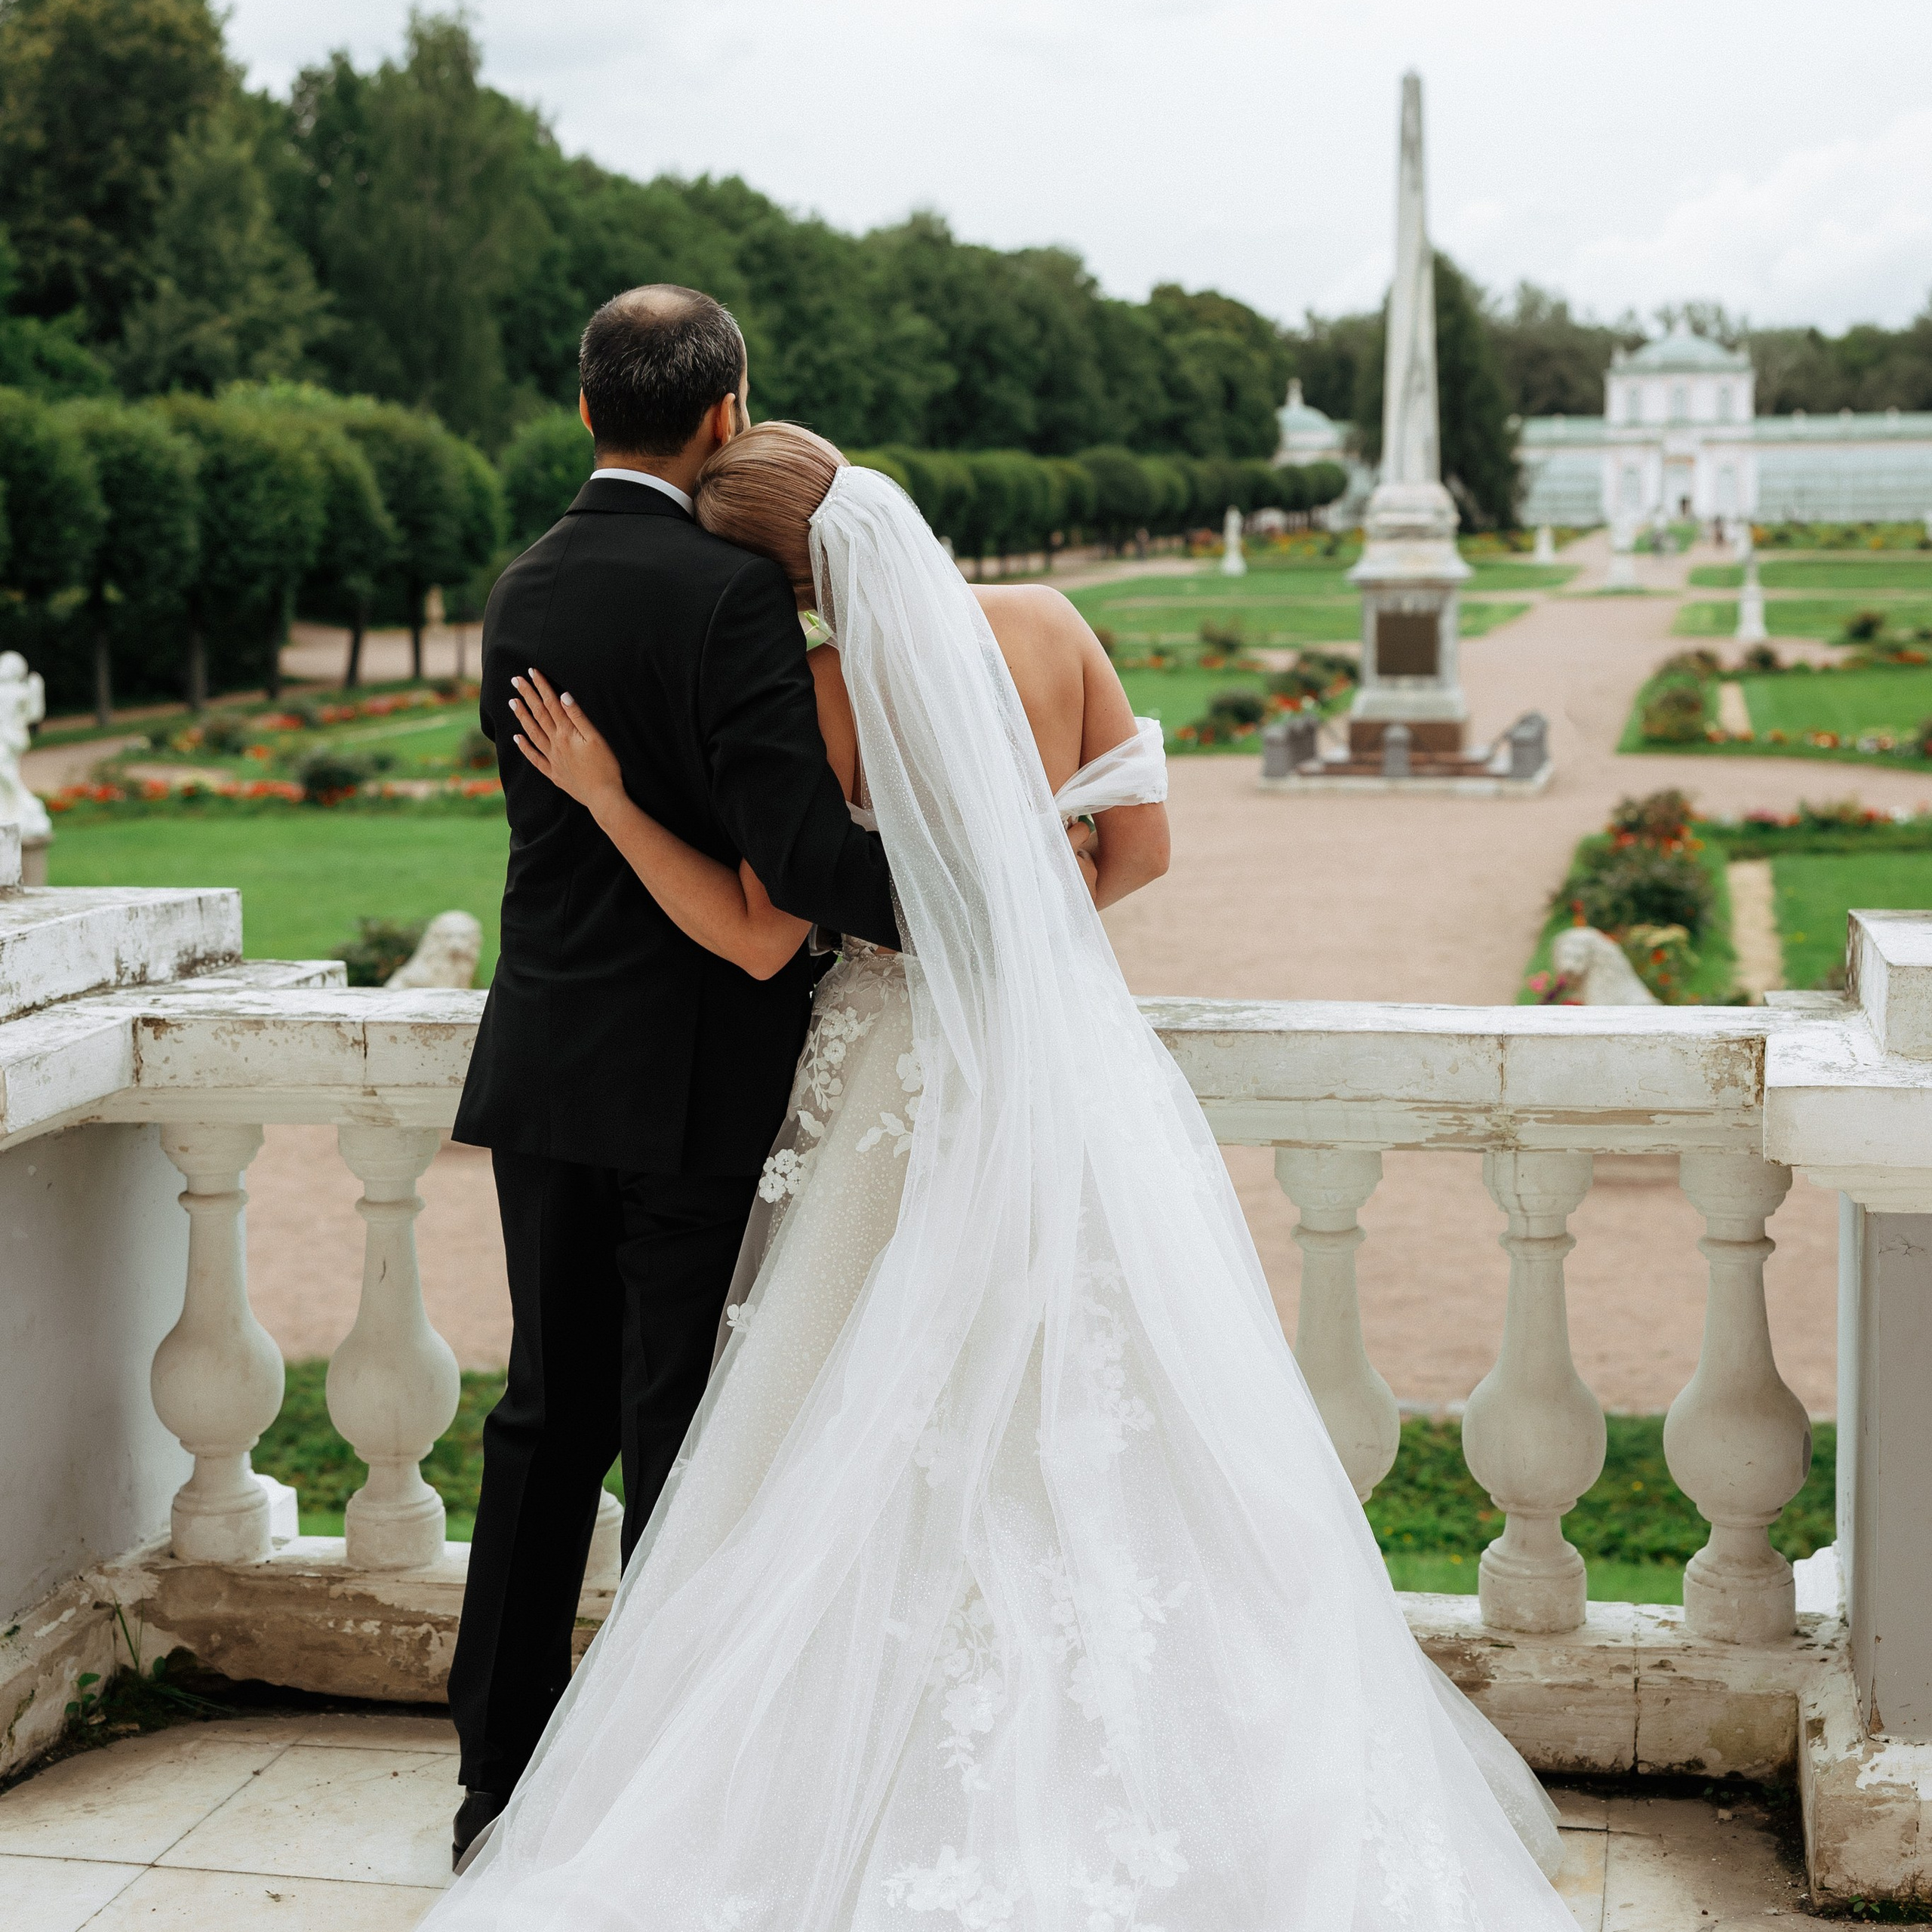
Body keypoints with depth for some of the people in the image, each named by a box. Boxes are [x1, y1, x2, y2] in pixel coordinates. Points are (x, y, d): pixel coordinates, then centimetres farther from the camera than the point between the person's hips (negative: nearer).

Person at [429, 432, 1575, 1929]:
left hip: (912, 1084, -3)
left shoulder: (824, 696, -12)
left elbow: (756, 936, -9)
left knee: (894, 1459, 7)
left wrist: (605, 799, -10)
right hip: (1075, 1060, 3)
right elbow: (1140, 841, 3)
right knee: (1108, 1444, 10)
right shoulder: (1047, 628, -2)